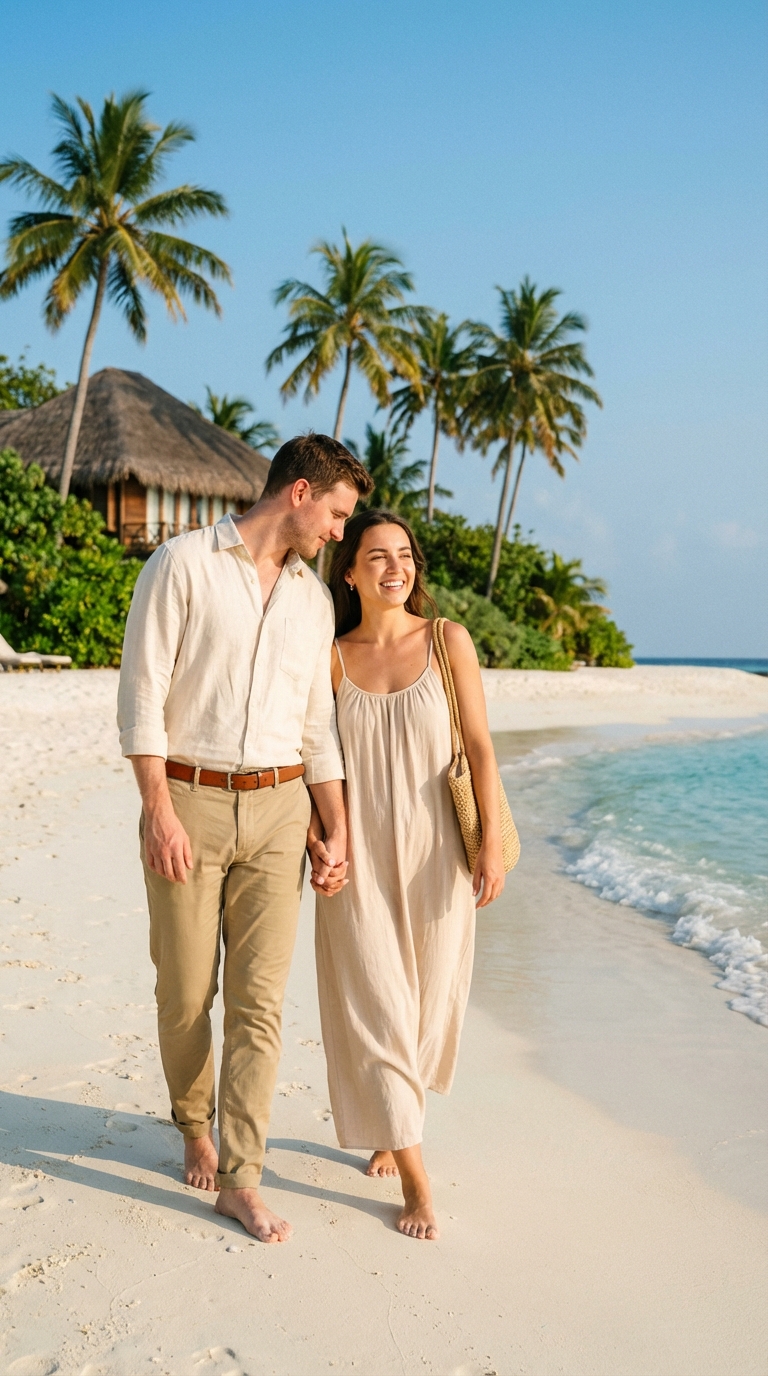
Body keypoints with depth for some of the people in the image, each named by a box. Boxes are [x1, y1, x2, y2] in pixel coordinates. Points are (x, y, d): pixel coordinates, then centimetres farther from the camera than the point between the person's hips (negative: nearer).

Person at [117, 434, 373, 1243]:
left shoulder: (313, 599, 12)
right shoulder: (183, 565, -4)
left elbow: (317, 726, 14)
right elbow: (141, 694, -9)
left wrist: (337, 830, 9)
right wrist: (159, 811, -15)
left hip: (277, 810, 4)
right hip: (188, 801, -4)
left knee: (260, 998, 0)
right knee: (186, 992, 7)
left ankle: (240, 1182, 8)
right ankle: (195, 1128, 33)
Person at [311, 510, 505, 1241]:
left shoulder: (448, 641, -1)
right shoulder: (331, 658, 2)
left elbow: (479, 747, -3)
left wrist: (492, 845, -9)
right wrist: (320, 848, -7)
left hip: (433, 850, 1)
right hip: (359, 852, 0)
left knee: (428, 1002, 10)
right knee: (374, 1003, -3)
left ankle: (389, 1124, 38)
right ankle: (414, 1174, 8)